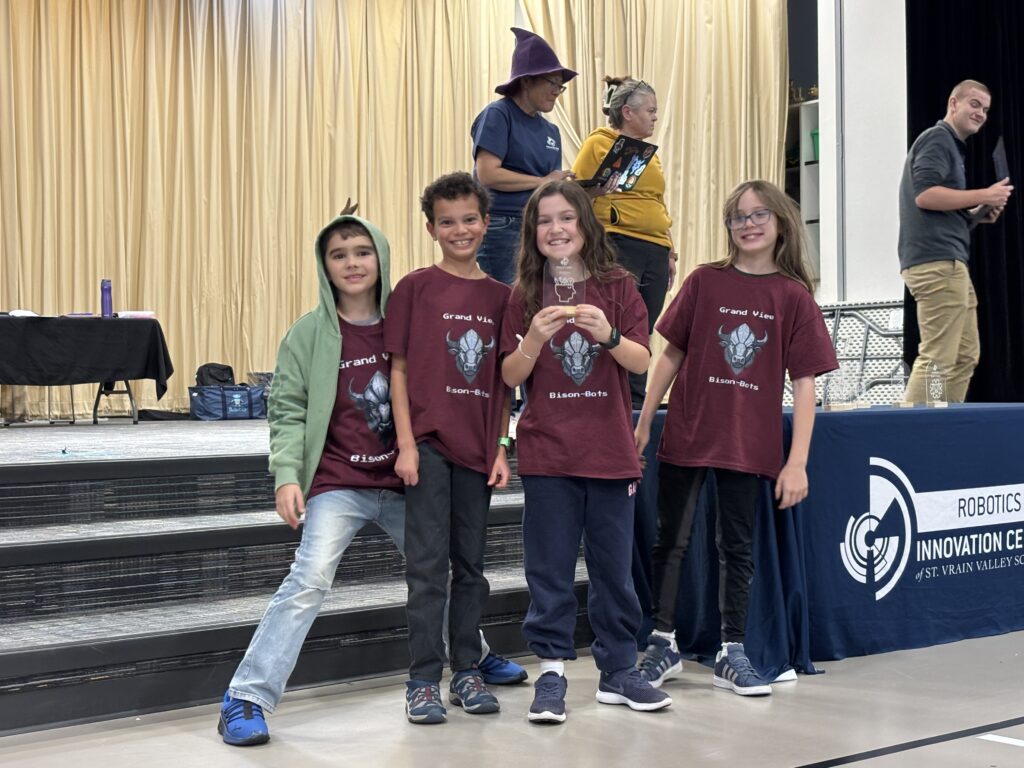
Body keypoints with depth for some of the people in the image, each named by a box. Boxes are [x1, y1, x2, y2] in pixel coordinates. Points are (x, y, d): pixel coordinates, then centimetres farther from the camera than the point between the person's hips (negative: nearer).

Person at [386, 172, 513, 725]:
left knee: (471, 564, 11)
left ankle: (467, 671, 21)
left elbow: (503, 383, 10)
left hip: (477, 448, 3)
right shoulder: (416, 287, -1)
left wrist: (501, 448, 4)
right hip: (428, 442, -3)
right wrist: (405, 444, -9)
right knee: (428, 563, -2)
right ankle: (423, 679, 6)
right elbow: (399, 369, -2)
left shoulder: (500, 296, 8)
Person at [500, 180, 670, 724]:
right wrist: (535, 338, -18)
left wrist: (608, 335, -23)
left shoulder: (617, 288, 2)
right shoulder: (525, 297, 3)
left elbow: (642, 362, -5)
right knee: (549, 570, 2)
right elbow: (510, 377, 0)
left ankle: (618, 671, 19)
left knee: (614, 567, 9)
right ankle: (551, 673, 10)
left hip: (611, 450, 0)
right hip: (547, 453, 0)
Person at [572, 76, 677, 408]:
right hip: (619, 246, -7)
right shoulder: (598, 143, -1)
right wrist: (596, 191, -24)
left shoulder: (649, 152, 22)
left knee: (643, 333, 6)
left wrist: (670, 253, 22)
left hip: (655, 252, 7)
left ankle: (638, 405, 10)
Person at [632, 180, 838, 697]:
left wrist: (797, 461, -9)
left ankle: (732, 653, 20)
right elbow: (671, 355, 4)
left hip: (749, 443, 0)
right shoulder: (705, 282, -1)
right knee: (671, 541, 8)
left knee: (737, 547, 10)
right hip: (686, 435, 1)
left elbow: (804, 383, -4)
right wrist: (643, 424, 2)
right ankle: (662, 644, 21)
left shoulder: (794, 296, -3)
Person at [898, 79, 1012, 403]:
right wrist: (984, 195, -14)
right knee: (937, 358, -13)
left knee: (966, 355, 11)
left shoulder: (951, 145, 27)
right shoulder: (937, 138, -5)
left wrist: (978, 213, 13)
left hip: (948, 262, 11)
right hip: (937, 262, -11)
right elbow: (924, 194, -20)